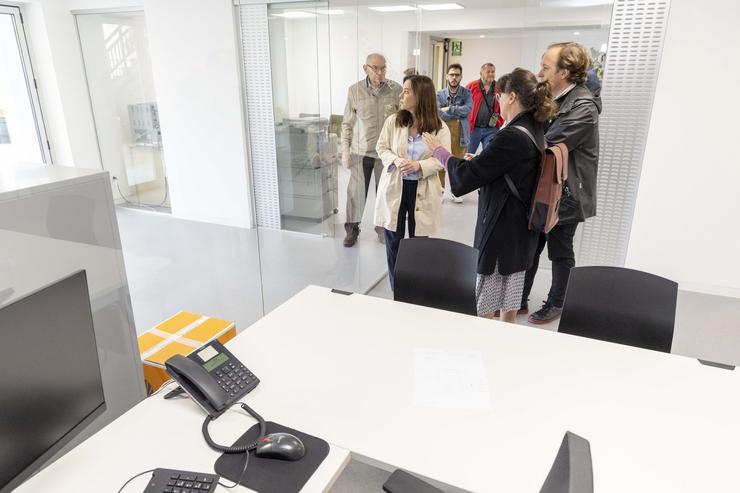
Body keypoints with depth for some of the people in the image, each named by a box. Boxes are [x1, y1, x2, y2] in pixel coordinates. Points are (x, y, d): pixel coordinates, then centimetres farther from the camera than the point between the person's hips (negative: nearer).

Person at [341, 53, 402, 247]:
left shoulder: (396, 89, -3)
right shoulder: (355, 90, -2)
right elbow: (347, 123, 4)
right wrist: (345, 149, 1)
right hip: (360, 150, 0)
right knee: (356, 191, 5)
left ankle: (384, 228, 27)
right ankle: (352, 229, 23)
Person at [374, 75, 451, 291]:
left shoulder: (439, 127, -7)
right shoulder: (393, 121, -2)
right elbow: (382, 147, 4)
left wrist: (420, 165, -23)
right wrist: (395, 160, -17)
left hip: (422, 190, -1)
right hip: (394, 186, 2)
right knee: (393, 240, 8)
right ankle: (395, 289, 23)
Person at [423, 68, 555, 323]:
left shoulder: (511, 137, -23)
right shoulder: (534, 130, 6)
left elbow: (465, 177, -20)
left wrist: (440, 151, -5)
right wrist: (481, 160, 10)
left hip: (500, 233, -9)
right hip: (520, 233, 9)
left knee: (483, 310, 5)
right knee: (509, 306, 21)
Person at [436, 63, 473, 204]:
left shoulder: (466, 93, 1)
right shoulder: (440, 94, 1)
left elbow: (468, 109, -17)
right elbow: (440, 114, -13)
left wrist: (449, 109, -15)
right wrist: (459, 112, -15)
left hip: (460, 134, 1)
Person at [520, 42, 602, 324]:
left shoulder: (583, 106, -19)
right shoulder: (552, 99, 8)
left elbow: (549, 145, -26)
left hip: (565, 194, -7)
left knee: (560, 253, 10)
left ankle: (555, 305, 28)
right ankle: (519, 300, 27)